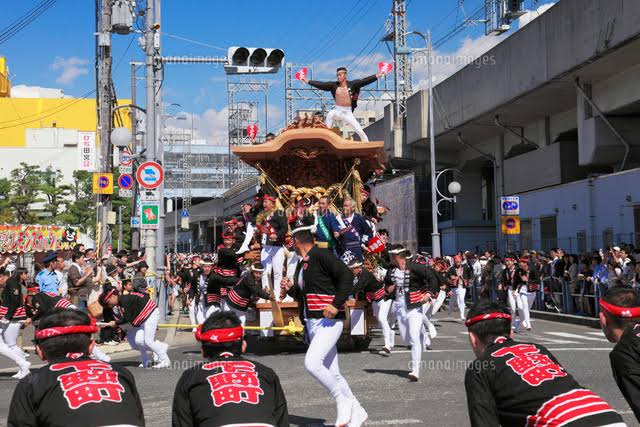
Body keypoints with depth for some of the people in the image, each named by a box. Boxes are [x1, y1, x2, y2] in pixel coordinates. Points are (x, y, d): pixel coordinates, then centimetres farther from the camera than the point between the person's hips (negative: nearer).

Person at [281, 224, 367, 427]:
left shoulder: (321, 256, -10)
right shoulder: (302, 265, 17)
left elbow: (347, 275, -19)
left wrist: (336, 304, -23)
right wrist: (291, 288, 7)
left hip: (328, 321, -9)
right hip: (312, 324, 9)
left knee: (311, 363, -23)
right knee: (332, 373, 8)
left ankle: (342, 401, -7)